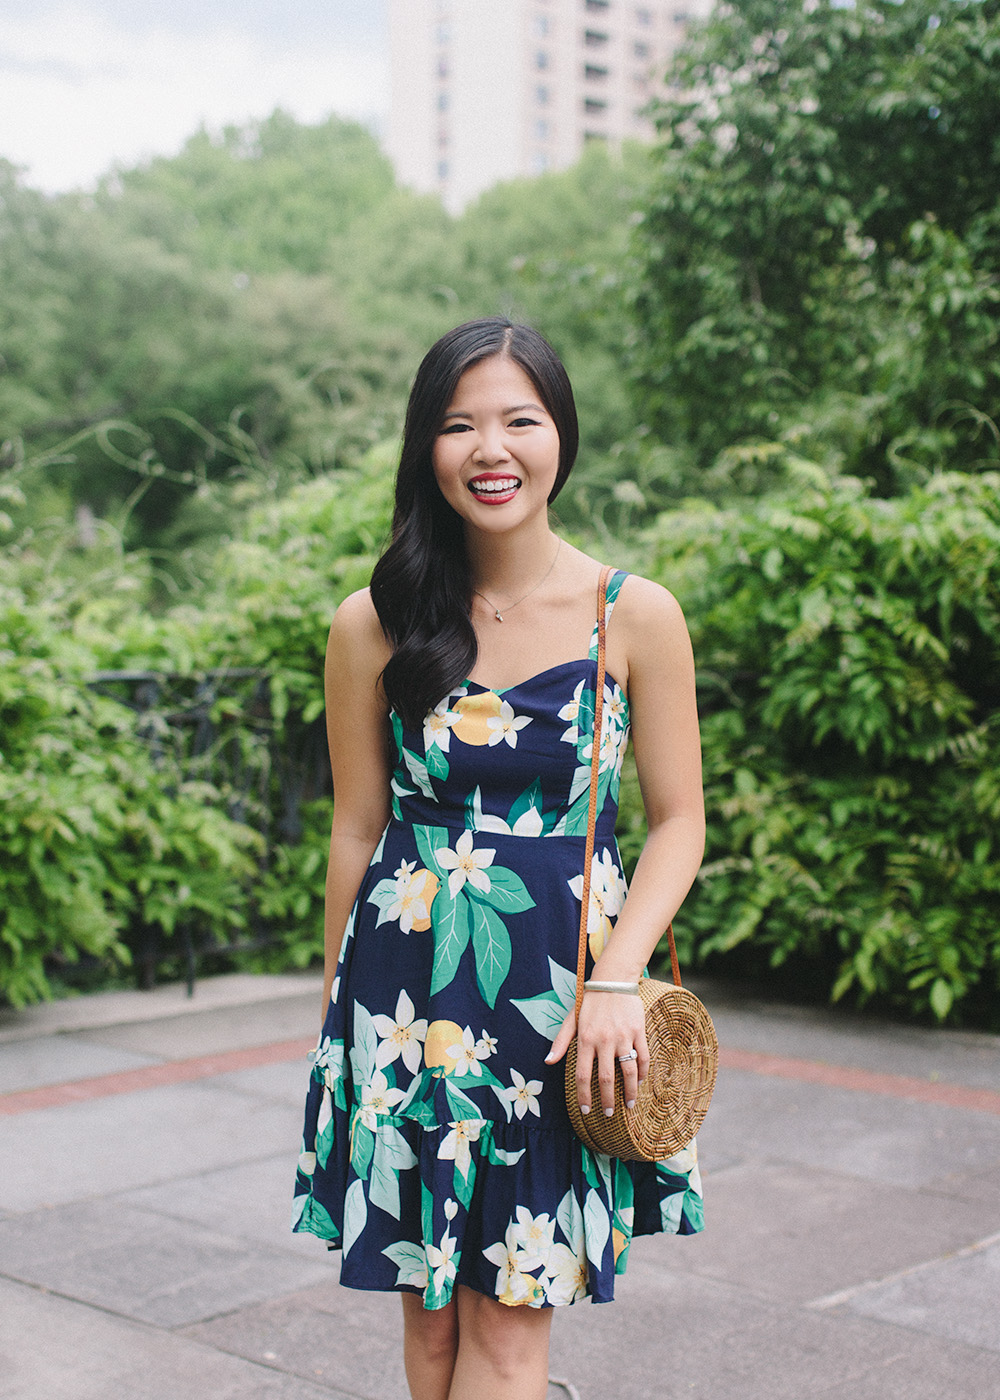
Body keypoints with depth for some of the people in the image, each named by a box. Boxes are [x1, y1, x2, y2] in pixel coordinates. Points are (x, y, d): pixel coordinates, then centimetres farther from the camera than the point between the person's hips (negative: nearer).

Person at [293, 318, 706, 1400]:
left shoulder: (636, 617, -4)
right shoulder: (374, 626, -1)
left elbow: (679, 822, 1)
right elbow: (357, 831, 6)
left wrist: (617, 977, -12)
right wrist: (339, 1010, 10)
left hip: (563, 991, -1)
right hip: (412, 990, 1)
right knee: (429, 1308, 10)